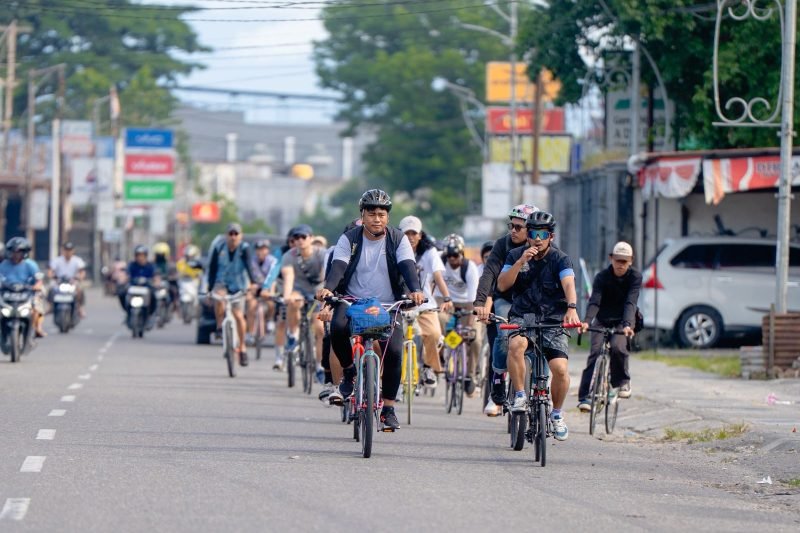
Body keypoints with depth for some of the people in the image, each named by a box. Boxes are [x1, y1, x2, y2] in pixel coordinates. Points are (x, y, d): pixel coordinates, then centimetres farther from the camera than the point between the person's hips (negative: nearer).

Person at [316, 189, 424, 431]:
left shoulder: (398, 240, 2)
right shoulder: (349, 239, 1)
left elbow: (407, 266, -13)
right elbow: (338, 266, -13)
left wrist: (415, 290, -34)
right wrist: (328, 288, -35)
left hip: (388, 307, 0)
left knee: (393, 351, -19)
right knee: (338, 327, -33)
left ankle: (388, 407, -4)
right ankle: (349, 372, -5)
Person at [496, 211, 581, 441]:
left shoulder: (560, 259, -5)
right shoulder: (516, 255, 3)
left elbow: (568, 285, -22)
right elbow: (502, 284, -7)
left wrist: (572, 308, -42)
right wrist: (520, 262, -19)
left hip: (552, 319, -1)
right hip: (523, 316, 1)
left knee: (560, 368, -17)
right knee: (516, 345, -35)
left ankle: (557, 414, 8)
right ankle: (520, 395, -18)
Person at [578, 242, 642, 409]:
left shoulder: (635, 277, -12)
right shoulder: (602, 277, -11)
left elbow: (630, 303, -25)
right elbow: (594, 301, -23)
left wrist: (627, 324, -43)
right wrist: (586, 321, -42)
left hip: (623, 321, -1)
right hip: (603, 321, 1)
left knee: (617, 347, -29)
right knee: (595, 352, -19)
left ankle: (622, 382, -2)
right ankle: (585, 396, -23)